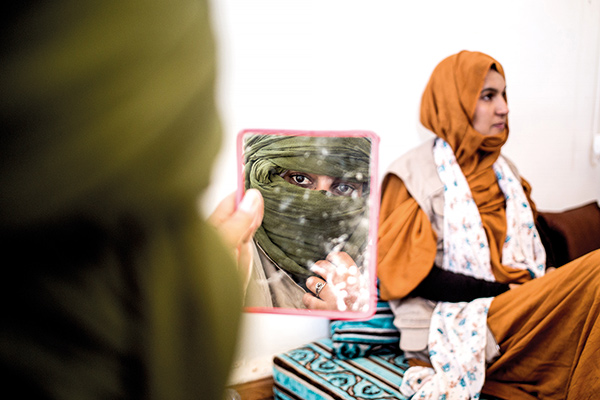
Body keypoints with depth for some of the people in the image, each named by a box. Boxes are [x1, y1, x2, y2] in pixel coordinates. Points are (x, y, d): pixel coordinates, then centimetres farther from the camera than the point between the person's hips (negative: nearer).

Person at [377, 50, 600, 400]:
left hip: (520, 311, 7)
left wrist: (536, 293, -3)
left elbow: (533, 247, 19)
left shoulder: (504, 170, 19)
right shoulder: (413, 173, -3)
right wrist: (501, 291, -13)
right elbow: (413, 274, -9)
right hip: (455, 327, -7)